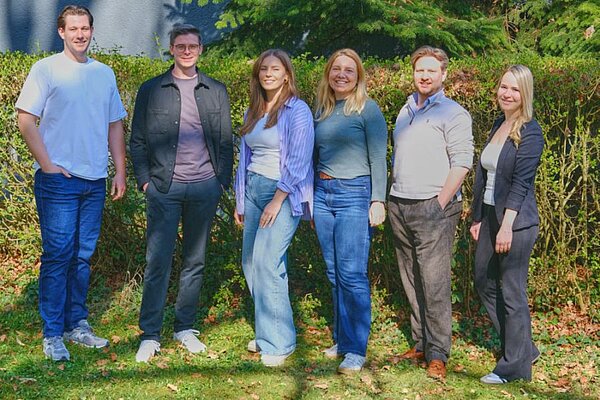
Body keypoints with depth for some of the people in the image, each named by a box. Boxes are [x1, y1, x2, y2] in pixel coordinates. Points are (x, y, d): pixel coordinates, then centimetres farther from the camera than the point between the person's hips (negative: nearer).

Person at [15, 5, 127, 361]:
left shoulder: (105, 74, 13)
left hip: (95, 181, 5)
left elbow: (115, 125, 17)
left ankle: (77, 324, 20)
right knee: (58, 254, -4)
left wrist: (121, 171, 11)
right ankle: (52, 334, 3)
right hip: (58, 179, -4)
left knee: (83, 255, 10)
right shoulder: (46, 69, -1)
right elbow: (26, 119, -5)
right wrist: (47, 164, -11)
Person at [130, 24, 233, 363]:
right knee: (158, 261, -4)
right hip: (165, 188, -2)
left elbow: (226, 142, 11)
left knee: (196, 261, 8)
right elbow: (138, 141, 6)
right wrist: (145, 180, -2)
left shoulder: (217, 92, 10)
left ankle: (185, 328, 19)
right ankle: (150, 336, 3)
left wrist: (223, 182, 4)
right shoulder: (151, 90, 6)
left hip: (205, 188, 2)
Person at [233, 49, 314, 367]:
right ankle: (266, 332, 19)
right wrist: (240, 201, 17)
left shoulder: (297, 110, -8)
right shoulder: (252, 112, 14)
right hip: (254, 189, 7)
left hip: (284, 193, -7)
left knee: (266, 263, -14)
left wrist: (276, 202, -15)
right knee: (250, 262, 6)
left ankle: (278, 342, -3)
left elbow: (297, 161, -13)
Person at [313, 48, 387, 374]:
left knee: (352, 274, -8)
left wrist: (378, 200, -13)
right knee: (334, 273, 10)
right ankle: (340, 339, 20)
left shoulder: (367, 109, -3)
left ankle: (355, 349, -2)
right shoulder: (321, 109, 13)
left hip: (355, 194, -6)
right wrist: (308, 198, 17)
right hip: (322, 194, 6)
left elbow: (378, 158, -6)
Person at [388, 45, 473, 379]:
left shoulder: (452, 113, -3)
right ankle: (421, 344, 18)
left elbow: (462, 162, -11)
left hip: (432, 207, -7)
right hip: (399, 206, 7)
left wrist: (440, 204, -15)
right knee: (412, 282, 9)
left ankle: (438, 354, -3)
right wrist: (392, 195, 14)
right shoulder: (405, 111, 18)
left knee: (434, 283, -8)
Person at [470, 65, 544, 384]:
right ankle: (523, 348, 29)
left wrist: (506, 226, -21)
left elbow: (521, 182, -17)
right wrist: (478, 218, 13)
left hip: (516, 222, -9)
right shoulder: (498, 125, 12)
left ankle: (515, 366, 12)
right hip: (490, 216, 9)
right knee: (484, 283, 15)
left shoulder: (530, 132, -12)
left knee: (512, 292, -1)